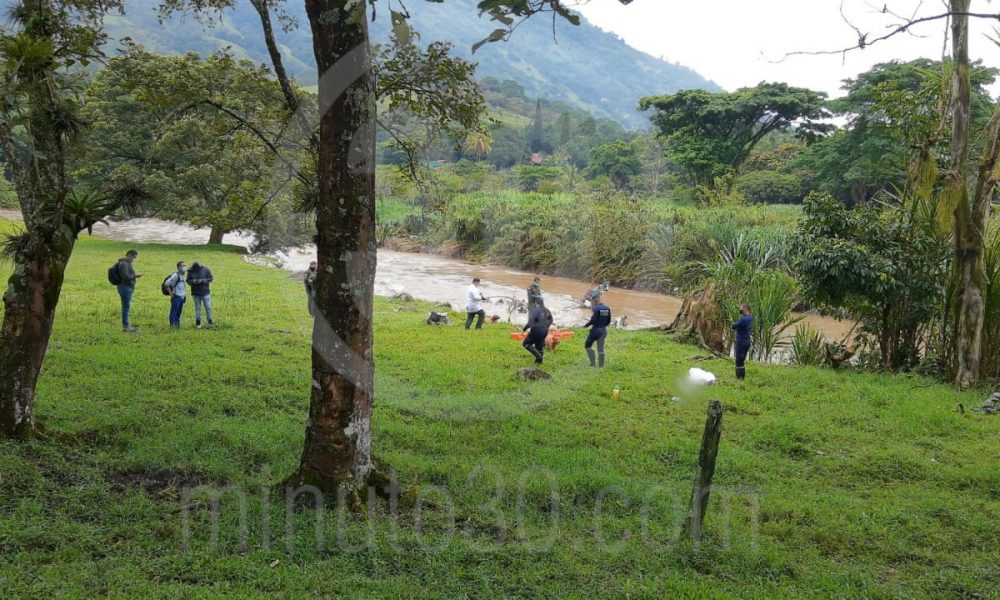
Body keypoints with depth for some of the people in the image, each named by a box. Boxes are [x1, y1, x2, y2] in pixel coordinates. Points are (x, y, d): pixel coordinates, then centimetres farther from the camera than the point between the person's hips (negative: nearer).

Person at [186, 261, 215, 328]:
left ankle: (210, 322, 13)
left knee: (208, 307, 1)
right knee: (197, 308, 8)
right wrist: (193, 281, -21)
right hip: (196, 293, 1)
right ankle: (198, 323, 15)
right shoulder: (190, 271, -5)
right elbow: (188, 281, 2)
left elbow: (210, 278, -8)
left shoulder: (206, 270, -9)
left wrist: (202, 280, -22)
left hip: (205, 292, -1)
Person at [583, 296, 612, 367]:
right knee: (601, 349, 10)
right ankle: (601, 365, 8)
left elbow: (593, 320, -20)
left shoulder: (596, 308, -17)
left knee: (587, 345, 9)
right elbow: (608, 321, 9)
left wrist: (586, 325, -5)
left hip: (596, 330, -7)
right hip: (603, 330, 7)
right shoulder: (607, 308, 5)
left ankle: (593, 363, 2)